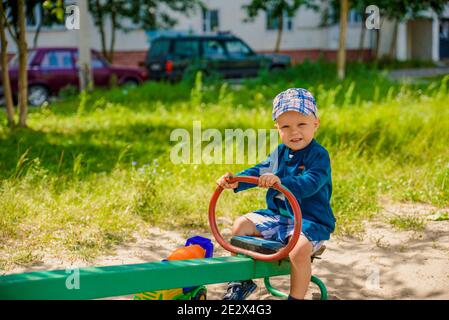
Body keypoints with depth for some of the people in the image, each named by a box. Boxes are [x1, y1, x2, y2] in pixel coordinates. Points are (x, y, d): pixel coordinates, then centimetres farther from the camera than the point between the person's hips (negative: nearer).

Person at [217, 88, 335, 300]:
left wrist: (281, 182, -46)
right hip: (277, 216, 8)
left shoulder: (319, 156, -14)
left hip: (309, 221, -8)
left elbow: (309, 184, -30)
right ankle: (242, 280, 17)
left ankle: (296, 298, -13)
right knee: (241, 224, 3)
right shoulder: (280, 153, 10)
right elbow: (259, 172, 9)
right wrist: (235, 181, -10)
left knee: (299, 249, -35)